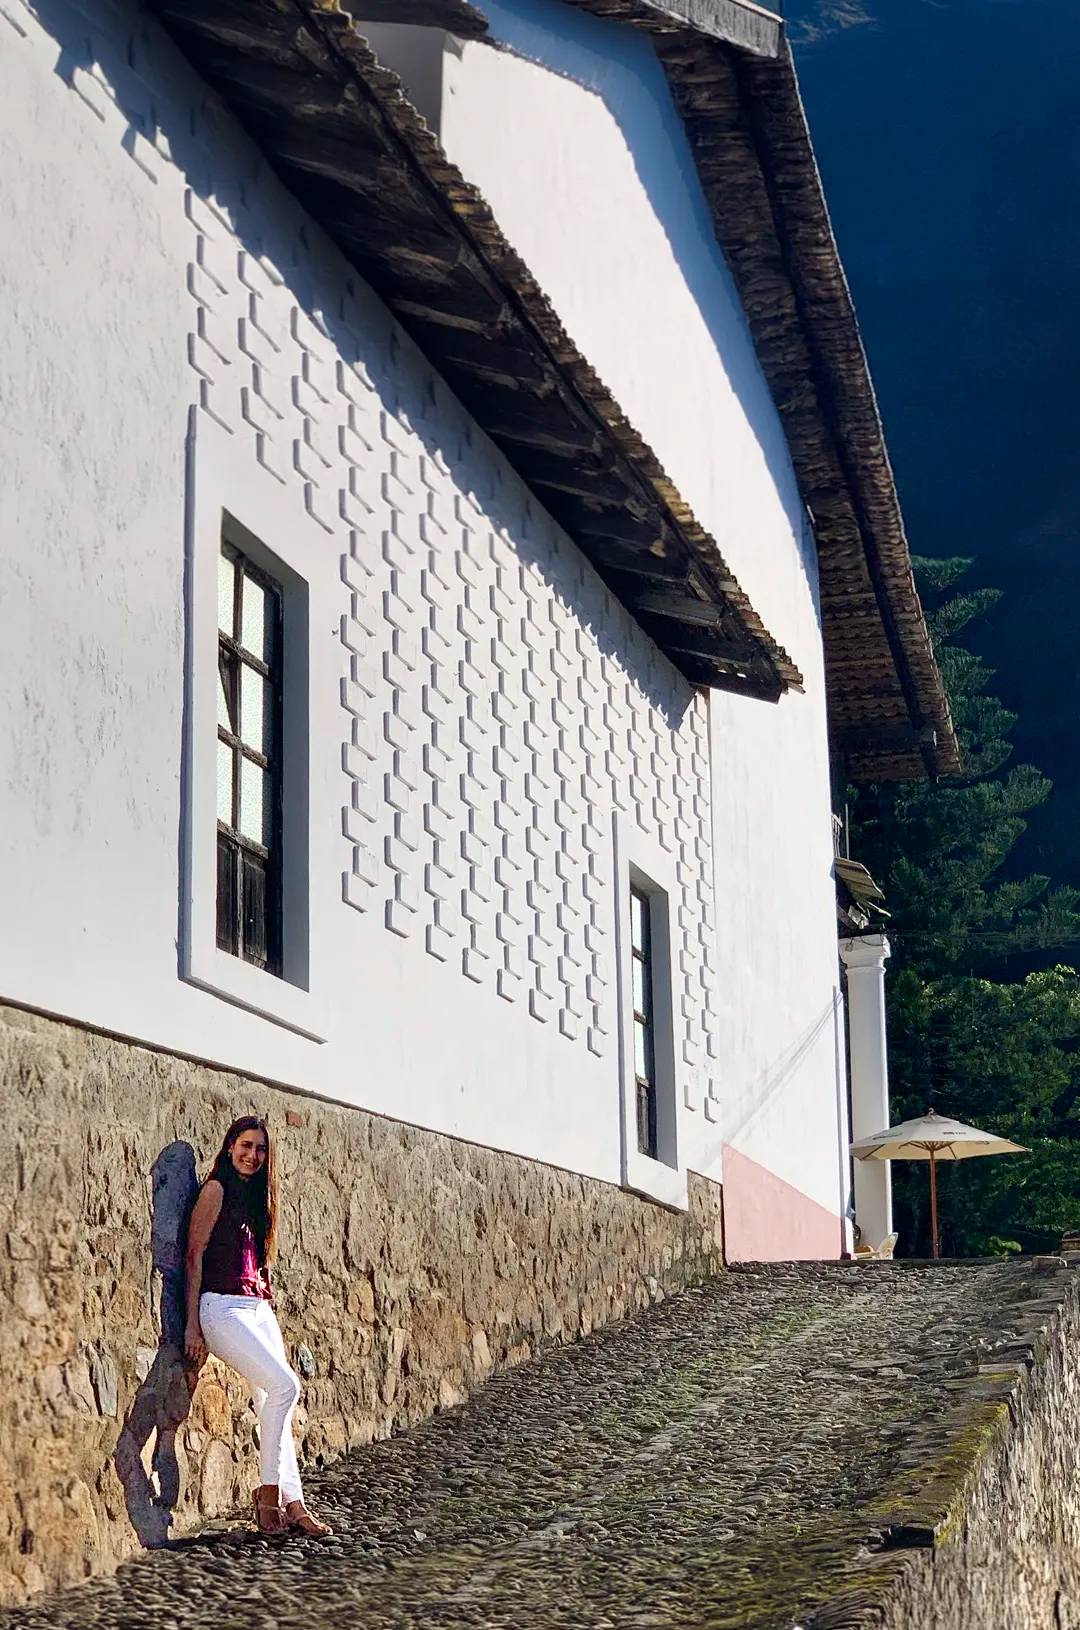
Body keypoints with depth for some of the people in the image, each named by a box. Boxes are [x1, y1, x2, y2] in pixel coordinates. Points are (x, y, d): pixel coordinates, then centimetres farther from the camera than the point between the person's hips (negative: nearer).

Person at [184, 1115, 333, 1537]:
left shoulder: (255, 1195, 20)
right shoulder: (217, 1189, -4)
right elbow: (194, 1255, -8)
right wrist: (192, 1326, -13)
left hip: (259, 1309, 8)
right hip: (223, 1308, -8)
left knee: (272, 1404, 0)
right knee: (284, 1384, -21)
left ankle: (292, 1504, -3)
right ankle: (269, 1491, -12)